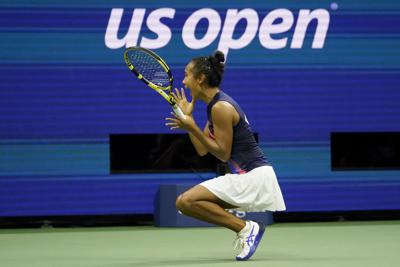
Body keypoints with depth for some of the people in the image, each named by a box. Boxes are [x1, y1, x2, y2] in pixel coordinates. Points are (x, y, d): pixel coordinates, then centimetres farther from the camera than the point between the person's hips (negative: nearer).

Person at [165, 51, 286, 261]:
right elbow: (202, 150, 13)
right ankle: (245, 229, 7)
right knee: (183, 202, 12)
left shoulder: (221, 108, -16)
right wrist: (187, 116, 12)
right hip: (242, 175, 10)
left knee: (187, 202, -19)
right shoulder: (214, 105, 14)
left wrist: (192, 128, -18)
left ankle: (245, 227, -12)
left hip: (254, 175, -10)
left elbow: (223, 154, -17)